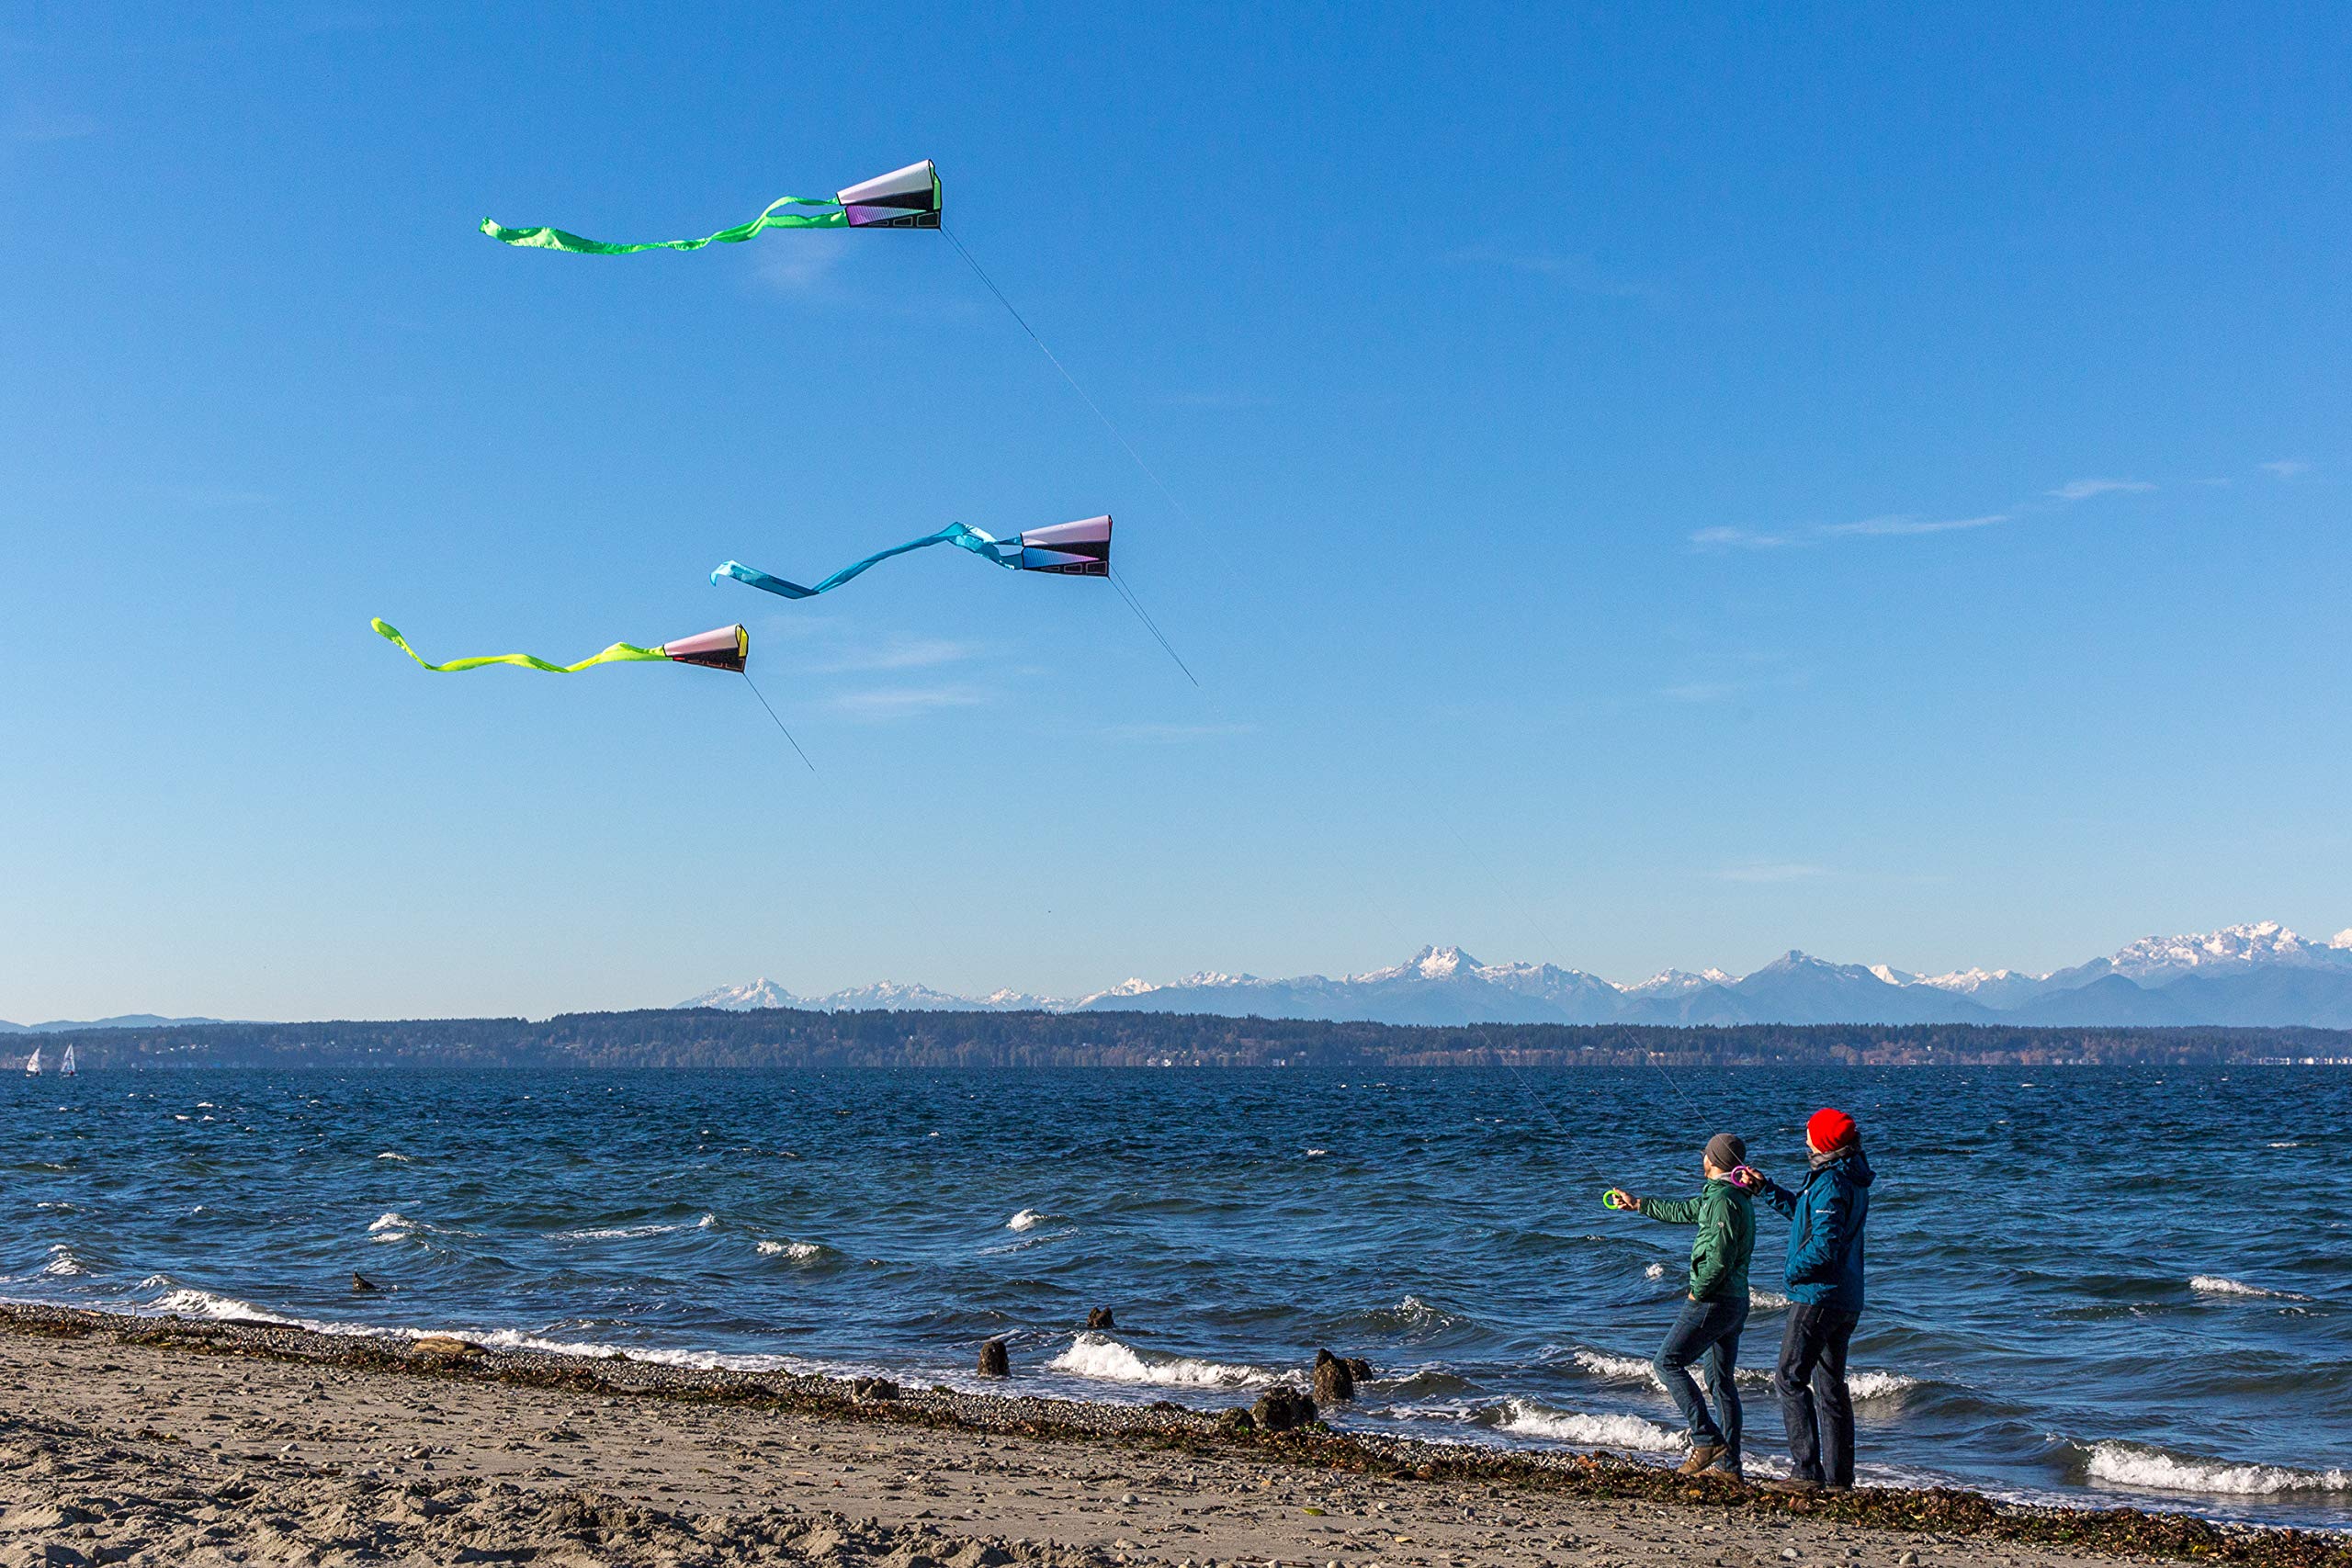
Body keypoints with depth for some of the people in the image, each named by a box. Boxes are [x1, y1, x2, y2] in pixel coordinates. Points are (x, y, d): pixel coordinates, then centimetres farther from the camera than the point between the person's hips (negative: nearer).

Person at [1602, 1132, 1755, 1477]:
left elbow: (1720, 1257, -25)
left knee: (1668, 1362, -5)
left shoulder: (1722, 1199, -17)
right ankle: (1729, 1464, 12)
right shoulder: (1737, 1196, 16)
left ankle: (1707, 1439, -11)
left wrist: (1697, 1291, -12)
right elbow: (1684, 1210, 30)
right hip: (1736, 1302, 10)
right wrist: (1638, 1204, 39)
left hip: (1713, 1301, -10)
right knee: (1720, 1379, 11)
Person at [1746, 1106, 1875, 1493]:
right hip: (1846, 1299, 10)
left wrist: (1793, 1271, -10)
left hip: (1818, 1296, -10)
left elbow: (1824, 1246, -26)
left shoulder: (1831, 1184, -19)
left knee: (1790, 1378, -6)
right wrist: (1765, 1188, 25)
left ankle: (1806, 1472, -9)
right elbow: (1802, 1212, 28)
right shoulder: (1852, 1179, 14)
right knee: (1830, 1384, 13)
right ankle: (1838, 1474, 16)